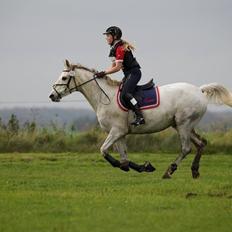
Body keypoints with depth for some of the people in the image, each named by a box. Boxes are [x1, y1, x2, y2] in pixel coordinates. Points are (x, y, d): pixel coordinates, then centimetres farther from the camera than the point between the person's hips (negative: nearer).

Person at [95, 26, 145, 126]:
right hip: (128, 74, 11)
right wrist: (102, 73, 6)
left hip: (134, 72, -11)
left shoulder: (120, 48, -15)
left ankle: (139, 117, -31)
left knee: (125, 93, -25)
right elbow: (113, 66, 18)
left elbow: (117, 68, -19)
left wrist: (104, 73, -14)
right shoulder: (115, 48, 16)